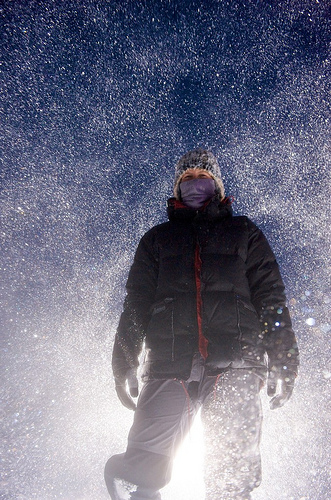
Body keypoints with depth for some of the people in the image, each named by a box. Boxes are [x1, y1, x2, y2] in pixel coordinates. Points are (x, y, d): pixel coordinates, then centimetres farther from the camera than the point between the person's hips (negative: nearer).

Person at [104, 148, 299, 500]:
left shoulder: (243, 233, 19)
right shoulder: (157, 239, 22)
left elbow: (271, 297, 11)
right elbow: (136, 303, 15)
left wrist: (282, 363, 2)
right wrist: (124, 364, 6)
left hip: (233, 364, 0)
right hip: (169, 364, 1)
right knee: (142, 469, -6)